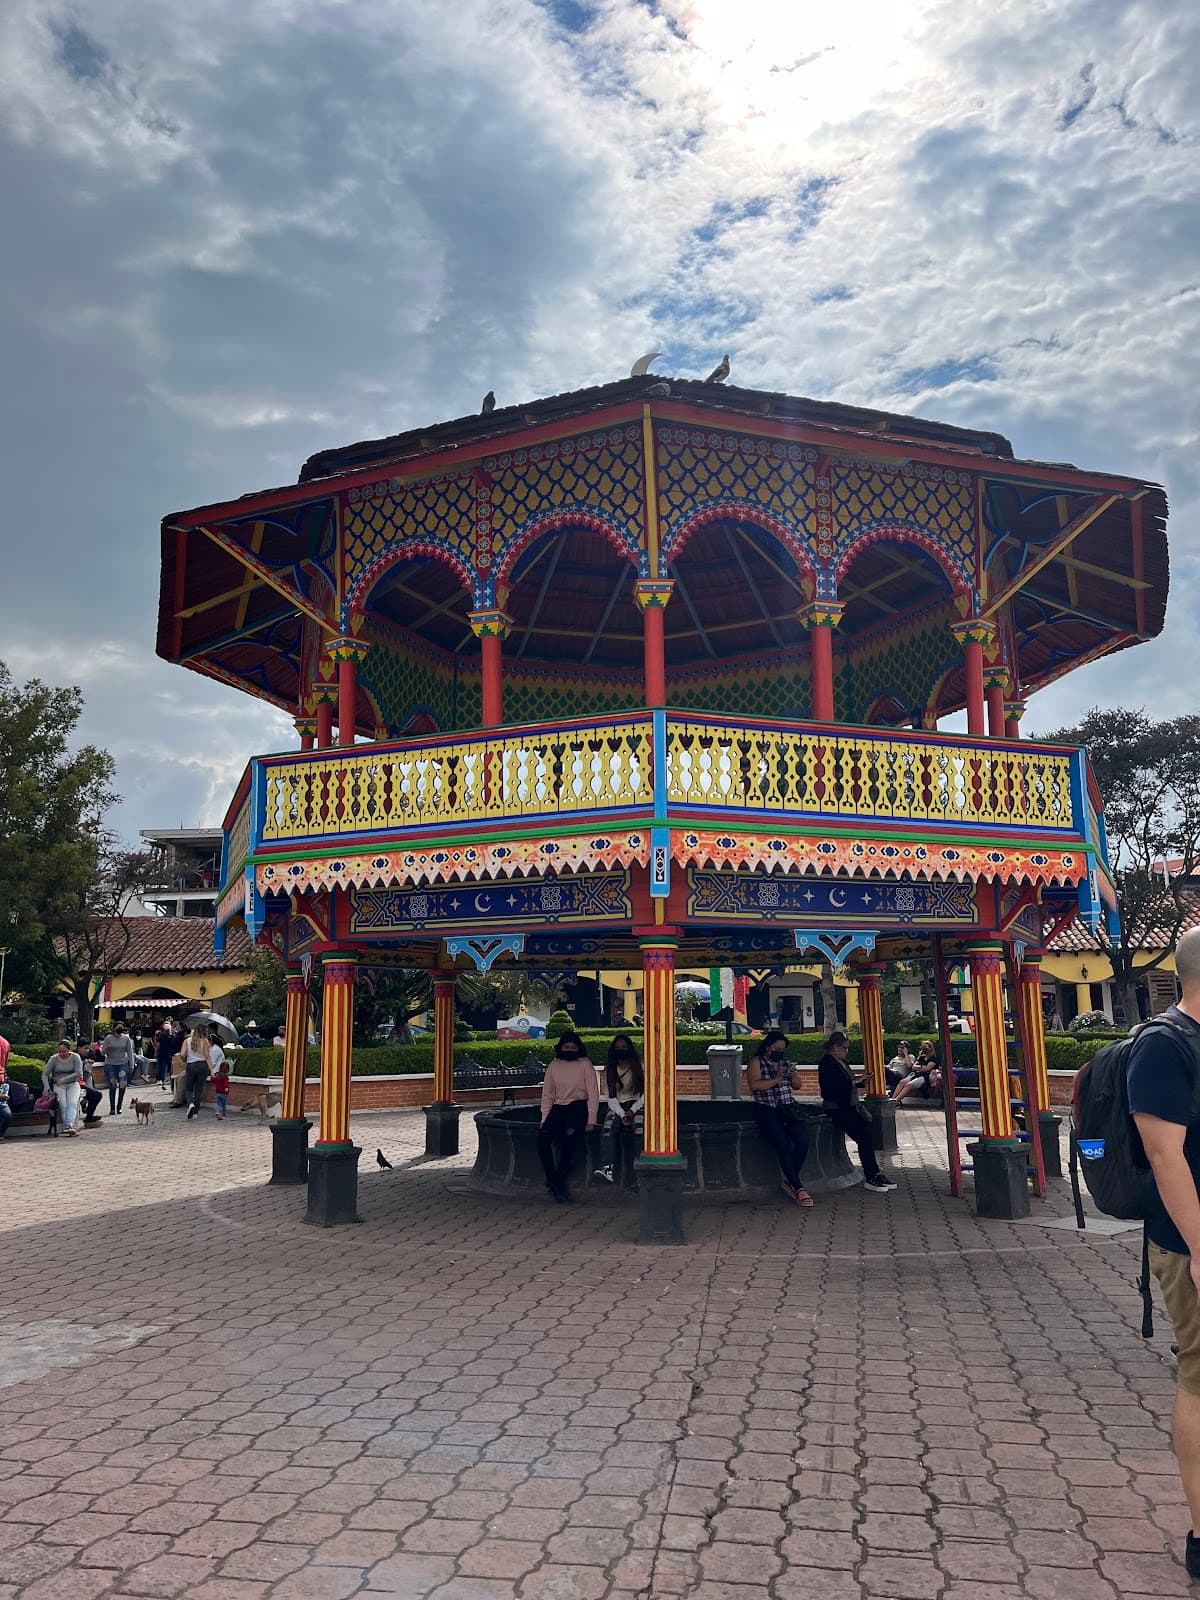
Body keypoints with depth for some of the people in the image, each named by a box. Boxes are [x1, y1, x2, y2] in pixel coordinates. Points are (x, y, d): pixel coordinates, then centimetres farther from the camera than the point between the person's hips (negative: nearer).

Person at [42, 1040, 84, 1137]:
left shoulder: (75, 1057, 1)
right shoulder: (54, 1059, 2)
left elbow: (79, 1073, -8)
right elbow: (44, 1074, -1)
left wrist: (64, 1080, -16)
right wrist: (47, 1088, -16)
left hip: (72, 1084, -1)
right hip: (58, 1086, 1)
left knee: (72, 1102, -27)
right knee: (63, 1104, -24)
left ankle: (70, 1125, -43)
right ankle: (66, 1127, -28)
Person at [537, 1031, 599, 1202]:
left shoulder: (585, 1064, 1)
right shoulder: (554, 1066, 11)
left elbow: (593, 1094, -2)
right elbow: (547, 1095, 14)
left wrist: (591, 1120, -11)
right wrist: (545, 1119, 2)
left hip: (579, 1107, -4)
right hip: (558, 1108, 4)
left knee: (570, 1134, -34)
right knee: (542, 1138, -24)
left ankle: (558, 1179, -21)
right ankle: (554, 1182, -22)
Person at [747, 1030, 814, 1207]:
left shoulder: (786, 1063, 20)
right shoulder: (756, 1062, 3)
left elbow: (797, 1086, 23)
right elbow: (754, 1085, -12)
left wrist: (795, 1077, 1)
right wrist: (776, 1079, -15)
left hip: (788, 1107, 5)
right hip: (766, 1110, -5)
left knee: (802, 1139, -21)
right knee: (784, 1145, -24)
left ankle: (789, 1181, -6)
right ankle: (798, 1188, -17)